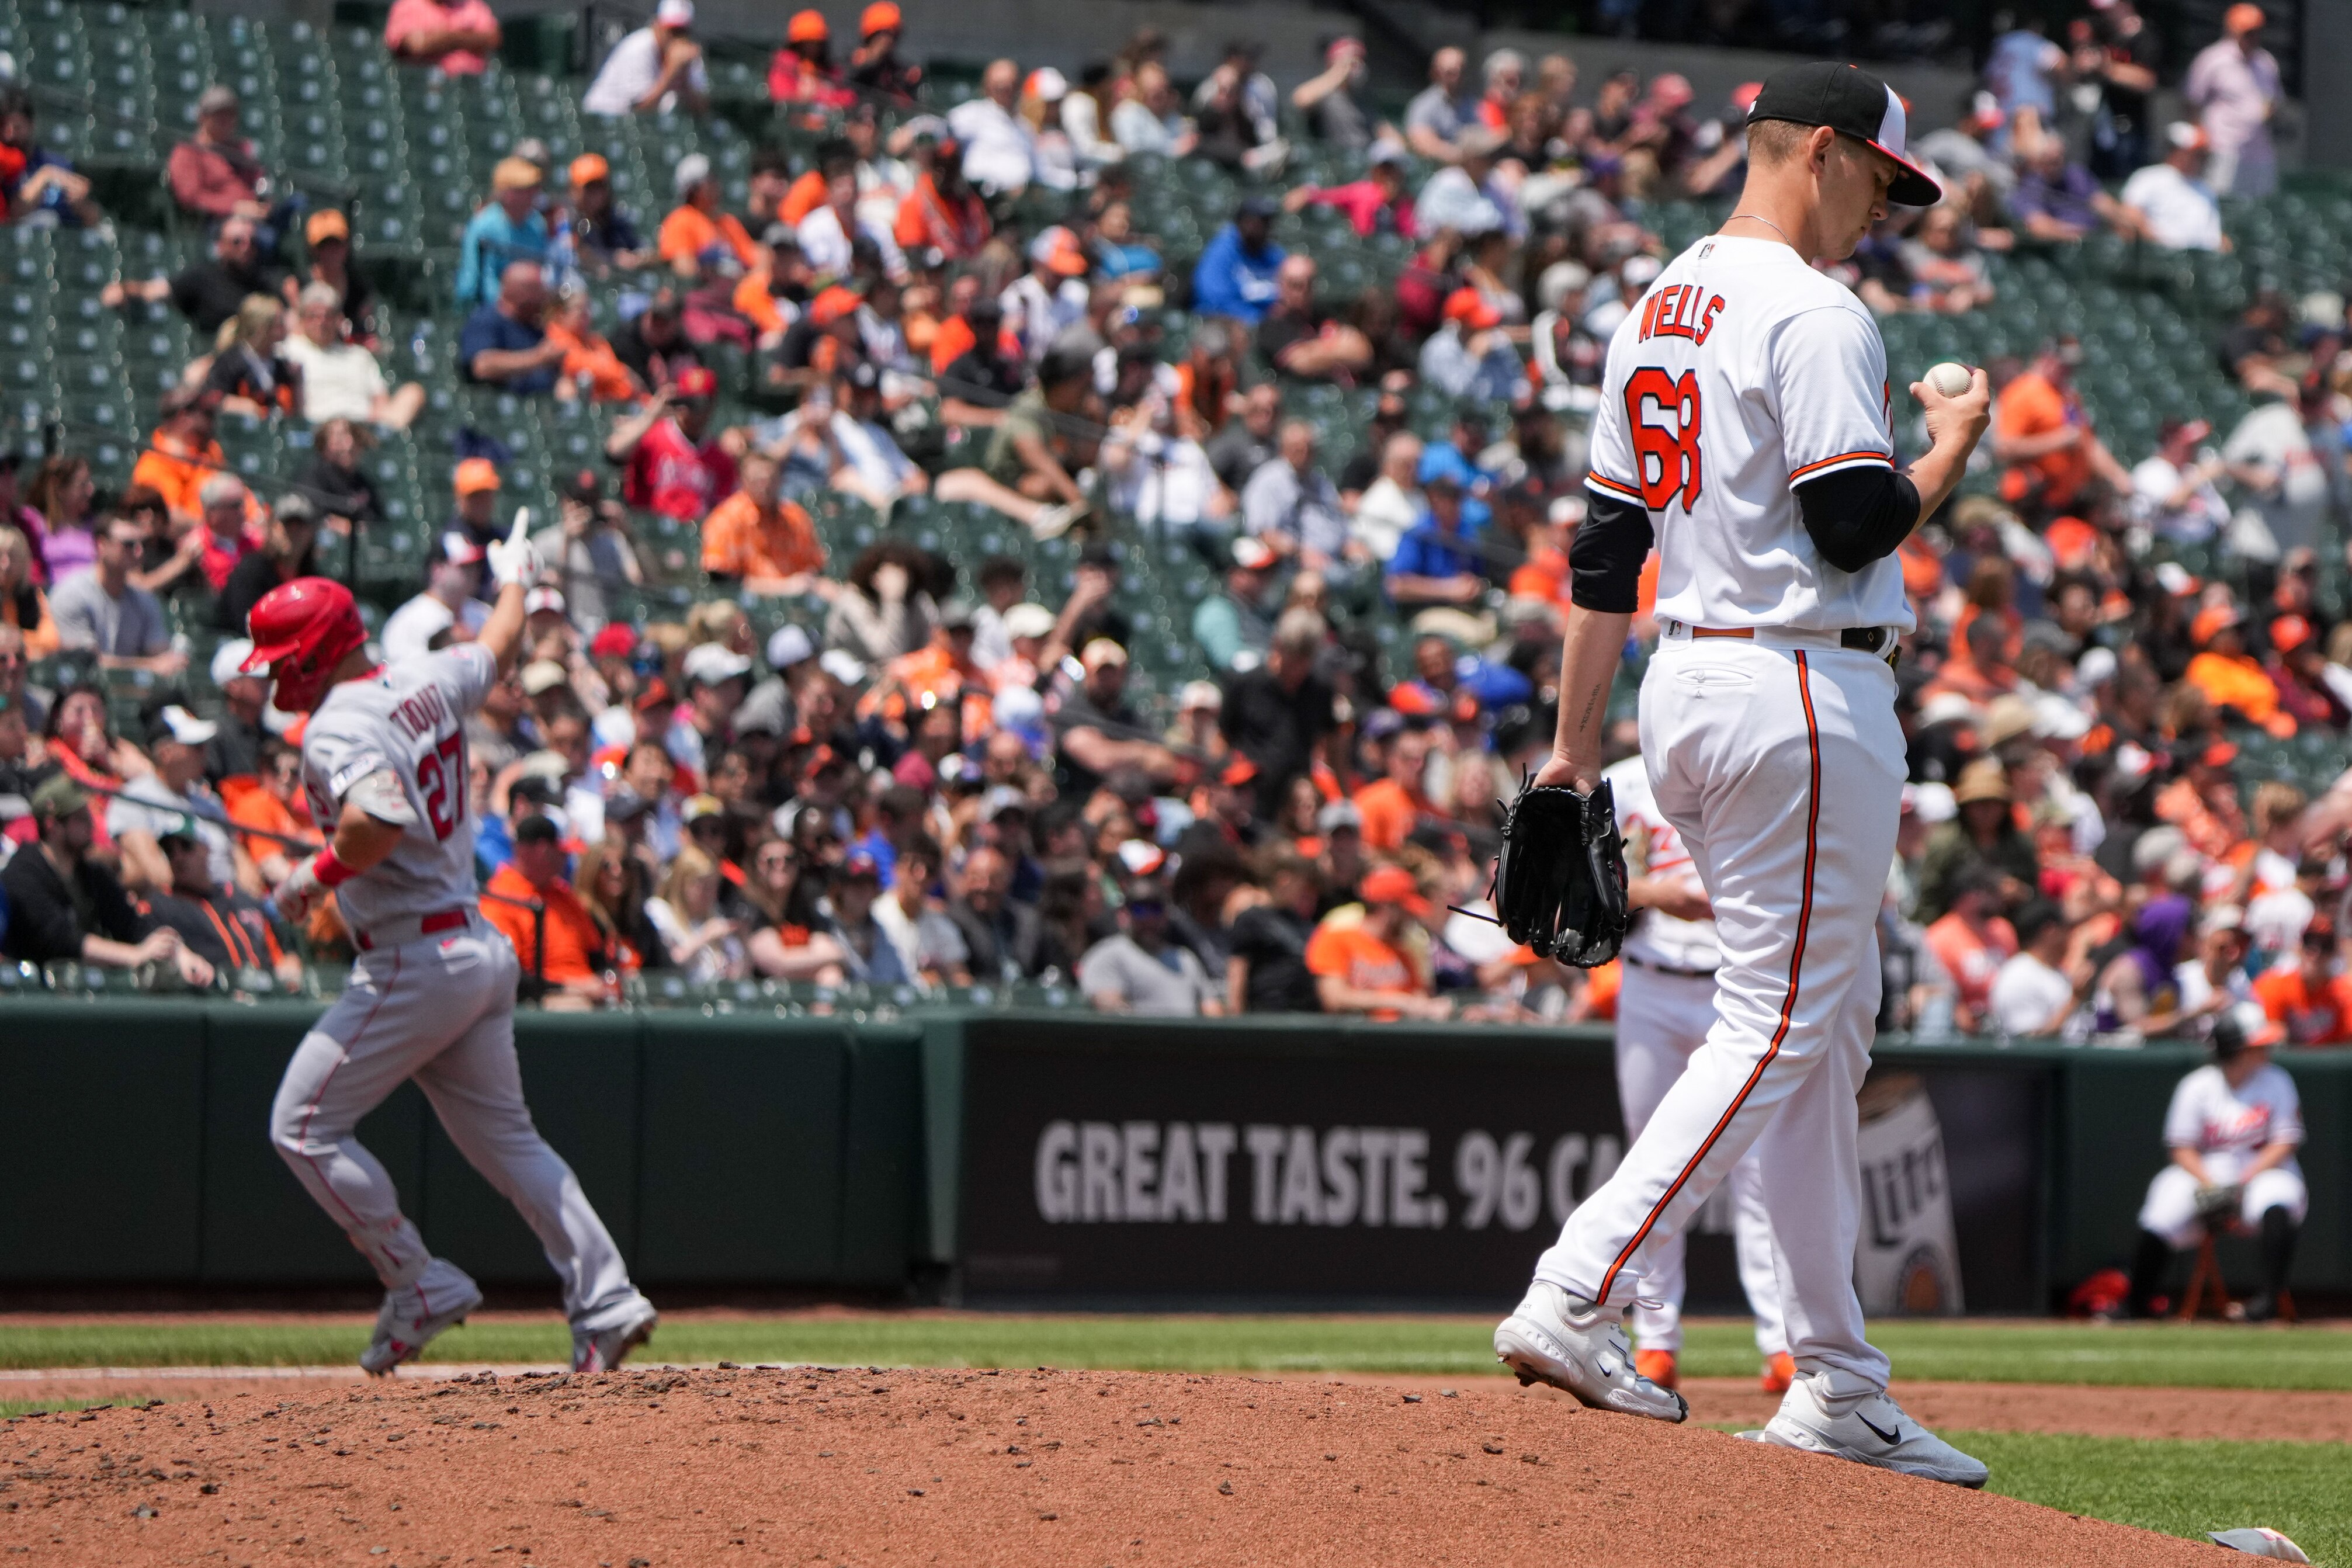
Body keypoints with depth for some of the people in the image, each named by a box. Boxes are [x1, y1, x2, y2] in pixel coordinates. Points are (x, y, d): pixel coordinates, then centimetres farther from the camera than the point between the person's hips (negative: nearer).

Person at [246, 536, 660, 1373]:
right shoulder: (427, 681, 7)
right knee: (504, 1137, 16)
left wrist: (316, 877, -20)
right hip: (482, 949, 9)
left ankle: (421, 1285, 0)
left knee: (304, 1126, -1)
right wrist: (514, 581, 48)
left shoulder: (338, 727, -17)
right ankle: (604, 1299, 11)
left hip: (413, 965, -9)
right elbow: (498, 649, 28)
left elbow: (383, 817, -36)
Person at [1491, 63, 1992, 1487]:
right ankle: (1578, 1299, -17)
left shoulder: (1654, 312, 15)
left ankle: (1838, 1384, 13)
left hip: (1688, 683, 10)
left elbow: (1605, 550, 17)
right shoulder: (1816, 316, -12)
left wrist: (1577, 746, 19)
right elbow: (1855, 529, -19)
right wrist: (1954, 446, 0)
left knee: (1828, 1027, 13)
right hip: (1804, 693, -10)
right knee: (1783, 1024, -8)